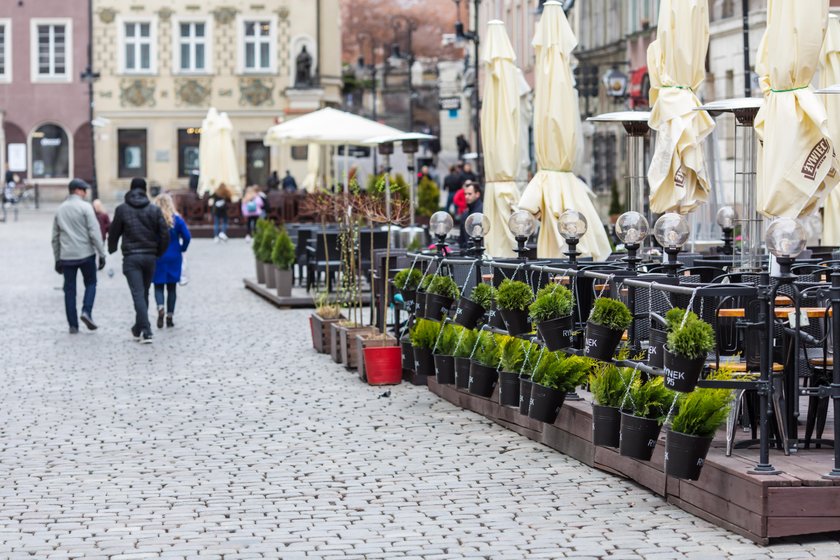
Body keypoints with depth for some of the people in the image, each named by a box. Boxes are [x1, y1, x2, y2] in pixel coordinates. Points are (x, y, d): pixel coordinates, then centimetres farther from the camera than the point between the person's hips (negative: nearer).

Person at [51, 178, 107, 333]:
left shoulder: (60, 209, 12)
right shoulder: (85, 207, -6)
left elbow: (55, 237, 16)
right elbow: (94, 232, -11)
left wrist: (57, 259, 22)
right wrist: (102, 254, -8)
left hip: (66, 256, 4)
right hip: (86, 254, -4)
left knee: (69, 289, 7)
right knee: (90, 283, 12)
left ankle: (73, 325, 5)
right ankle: (87, 312, -9)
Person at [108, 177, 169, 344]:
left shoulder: (122, 209, -3)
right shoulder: (154, 210, 2)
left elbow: (114, 232, 3)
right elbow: (165, 234, -1)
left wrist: (111, 249, 23)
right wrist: (158, 252, 14)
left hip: (131, 257, -3)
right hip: (149, 257, 3)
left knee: (138, 294, -7)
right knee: (144, 293, 16)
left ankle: (145, 331, -18)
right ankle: (139, 328, 27)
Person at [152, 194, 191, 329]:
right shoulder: (177, 219, -4)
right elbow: (187, 236, -9)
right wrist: (182, 249, 7)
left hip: (157, 258, -1)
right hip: (174, 258, 1)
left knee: (158, 286, 6)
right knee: (171, 287, 10)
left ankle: (160, 308, -22)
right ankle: (170, 317, 9)